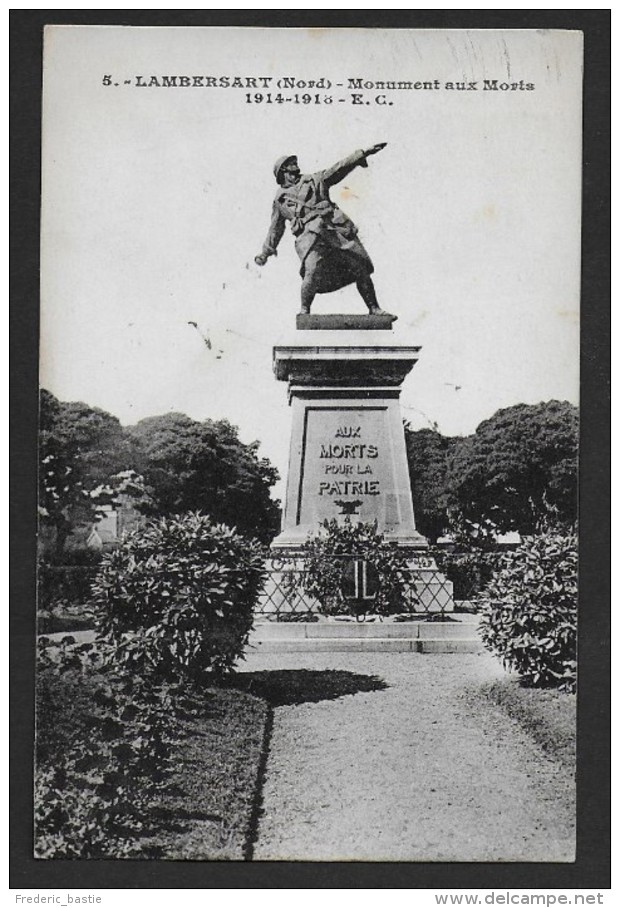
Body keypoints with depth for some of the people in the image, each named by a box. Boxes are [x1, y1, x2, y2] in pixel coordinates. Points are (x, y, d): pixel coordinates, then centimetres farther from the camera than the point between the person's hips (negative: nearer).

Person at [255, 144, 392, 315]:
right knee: (313, 272, -26)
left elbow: (339, 168, 17)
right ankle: (304, 311, -7)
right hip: (309, 234, -2)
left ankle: (374, 309, 5)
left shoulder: (313, 180, 23)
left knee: (360, 267, -4)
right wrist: (265, 253, 27)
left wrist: (364, 153, 9)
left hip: (336, 227, 3)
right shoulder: (280, 198, 19)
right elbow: (275, 229, 26)